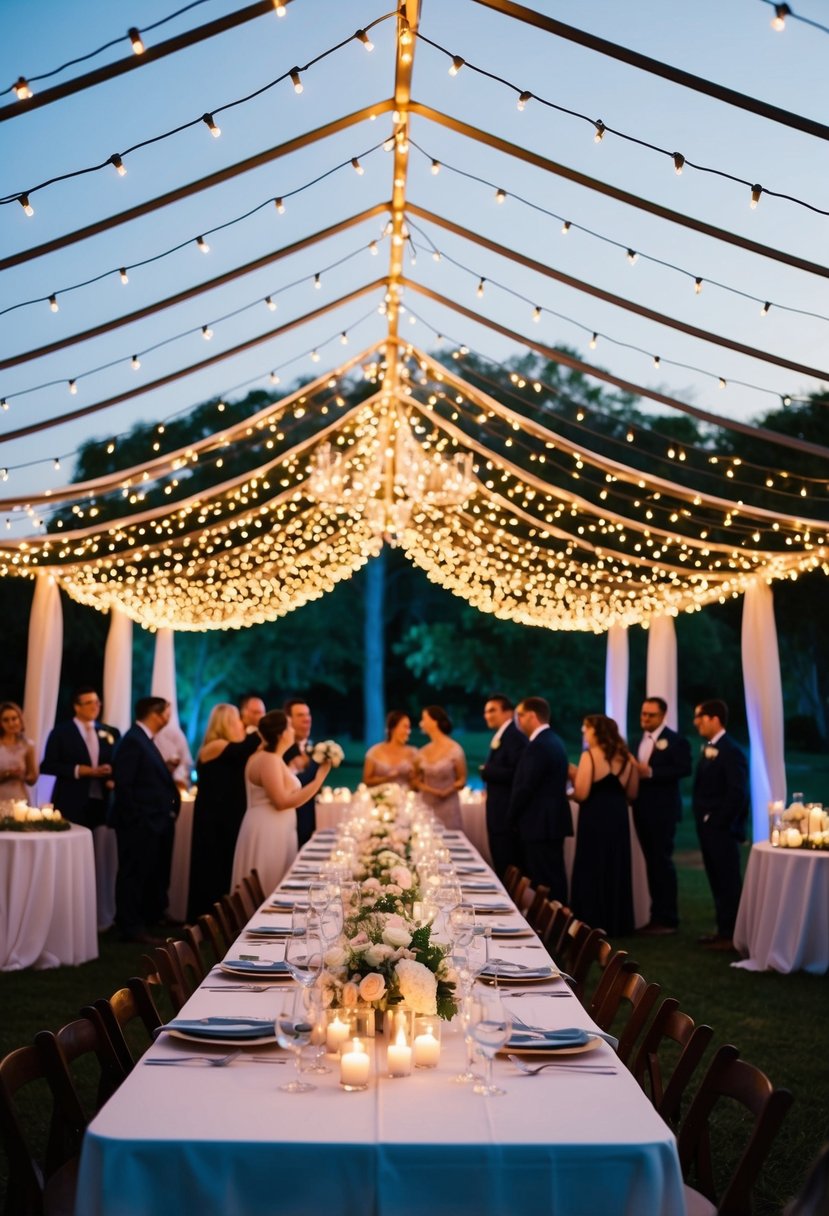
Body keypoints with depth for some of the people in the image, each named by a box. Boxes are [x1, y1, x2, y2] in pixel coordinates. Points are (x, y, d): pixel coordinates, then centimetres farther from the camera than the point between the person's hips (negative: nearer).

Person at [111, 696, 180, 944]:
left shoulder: (144, 740, 15)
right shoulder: (132, 741, -16)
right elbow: (123, 784, -20)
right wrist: (135, 818, -20)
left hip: (154, 820, 10)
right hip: (139, 822, -10)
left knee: (154, 872, 20)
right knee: (135, 874, -3)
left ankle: (152, 915, 35)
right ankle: (131, 927, 3)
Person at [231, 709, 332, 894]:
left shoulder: (273, 759, 13)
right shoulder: (269, 760, -17)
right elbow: (282, 802, -23)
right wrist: (318, 780, -20)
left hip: (274, 831, 10)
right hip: (267, 832, -10)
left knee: (273, 889, 12)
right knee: (267, 889, -4)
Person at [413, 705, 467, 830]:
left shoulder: (454, 750, -6)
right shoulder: (423, 752, 7)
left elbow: (462, 780, -2)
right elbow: (416, 780, 12)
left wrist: (446, 792, -19)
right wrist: (429, 789, -8)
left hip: (447, 807, -4)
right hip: (426, 806, 4)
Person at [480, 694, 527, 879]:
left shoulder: (515, 737, -14)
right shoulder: (499, 738, 17)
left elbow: (516, 773, -24)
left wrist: (486, 771, -16)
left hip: (508, 815, -10)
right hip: (498, 814, 10)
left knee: (508, 869, -7)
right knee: (501, 866, 14)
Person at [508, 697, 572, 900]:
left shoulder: (538, 746, -18)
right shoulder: (553, 741, 14)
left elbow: (525, 788, -19)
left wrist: (512, 819, -5)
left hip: (540, 824, -10)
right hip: (552, 821, 10)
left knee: (545, 882, -7)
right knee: (553, 878, 12)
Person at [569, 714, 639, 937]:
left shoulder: (589, 755, -11)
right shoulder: (626, 757, 6)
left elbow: (581, 794, -16)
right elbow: (631, 793, 11)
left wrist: (574, 775, 1)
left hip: (594, 819, -5)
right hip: (618, 819, 5)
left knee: (591, 871, 5)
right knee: (616, 870, 14)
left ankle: (593, 924, 8)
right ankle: (616, 923, 20)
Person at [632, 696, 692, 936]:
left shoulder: (675, 740, -8)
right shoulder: (640, 740, 15)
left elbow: (684, 768, -20)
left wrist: (650, 772, -24)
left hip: (662, 810, -7)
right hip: (643, 810, 7)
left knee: (663, 862, -5)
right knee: (651, 863, 11)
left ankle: (668, 919, 2)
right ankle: (656, 916, 17)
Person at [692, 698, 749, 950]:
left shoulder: (730, 751, -15)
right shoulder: (708, 748, 13)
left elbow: (738, 792, -21)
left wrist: (719, 822, -18)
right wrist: (702, 820, 9)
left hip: (721, 829, -9)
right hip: (708, 827, 9)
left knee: (728, 882, -1)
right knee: (717, 881, 14)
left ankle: (733, 935, 5)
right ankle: (724, 930, 23)